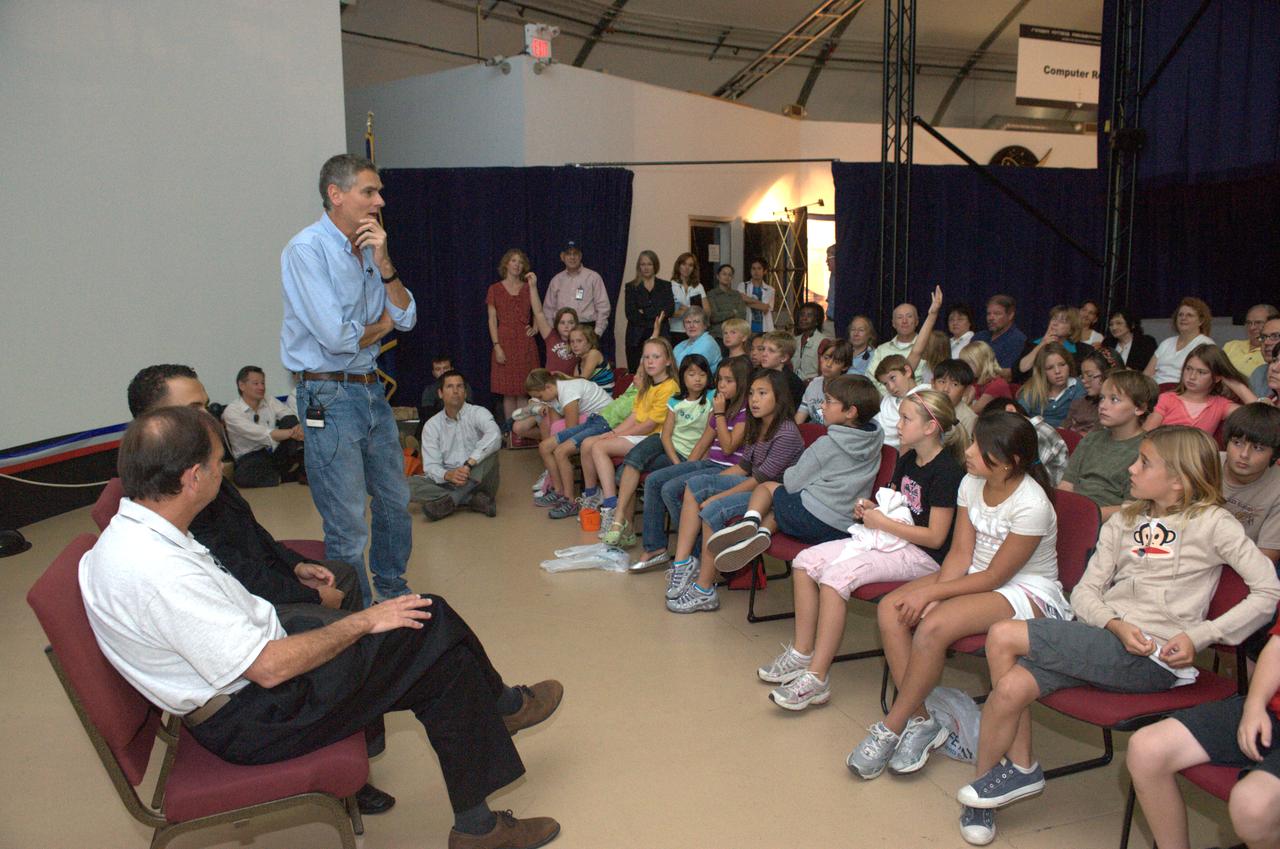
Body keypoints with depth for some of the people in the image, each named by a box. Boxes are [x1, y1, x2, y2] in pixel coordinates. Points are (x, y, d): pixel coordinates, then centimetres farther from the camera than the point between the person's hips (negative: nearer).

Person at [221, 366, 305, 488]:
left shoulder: (269, 400, 8)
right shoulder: (232, 411, -8)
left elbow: (289, 415, -10)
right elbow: (260, 434, -23)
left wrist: (299, 428, -35)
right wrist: (291, 433, -37)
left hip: (276, 452, 4)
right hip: (250, 458, -4)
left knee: (289, 420, -18)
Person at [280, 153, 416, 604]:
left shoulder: (367, 249, 8)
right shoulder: (307, 250, -15)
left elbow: (406, 317, 4)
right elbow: (335, 337, -22)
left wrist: (383, 262, -9)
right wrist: (383, 324, -3)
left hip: (371, 389, 8)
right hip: (330, 398, -8)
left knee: (395, 500, 21)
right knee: (348, 525, -1)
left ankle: (392, 588, 41)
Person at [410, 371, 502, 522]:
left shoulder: (478, 413, -4)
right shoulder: (432, 426, 5)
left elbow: (494, 435, -27)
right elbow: (431, 465, -3)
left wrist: (469, 464, -35)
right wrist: (448, 475, -27)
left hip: (477, 480, -2)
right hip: (448, 481, 2)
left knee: (489, 451, -31)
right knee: (408, 485, -21)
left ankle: (448, 501, -31)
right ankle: (472, 500, -27)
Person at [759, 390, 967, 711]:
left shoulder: (946, 471, -15)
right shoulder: (907, 460, 11)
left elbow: (935, 537, -18)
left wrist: (881, 521, -15)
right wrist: (870, 508, 3)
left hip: (922, 556, -9)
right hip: (887, 539, 9)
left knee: (836, 574, -29)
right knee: (805, 562, -7)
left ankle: (816, 680, -23)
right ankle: (802, 654, -2)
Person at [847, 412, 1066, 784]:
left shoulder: (1031, 506, -23)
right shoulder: (971, 484, -2)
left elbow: (994, 577, -19)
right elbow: (961, 553, -2)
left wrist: (930, 593, -19)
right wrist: (932, 596, -17)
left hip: (1028, 592, -8)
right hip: (976, 576, 8)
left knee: (933, 627, -31)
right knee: (890, 610, -15)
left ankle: (889, 730, -14)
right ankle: (920, 719, -9)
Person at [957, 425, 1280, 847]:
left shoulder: (1210, 522, 3)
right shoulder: (1124, 521, 19)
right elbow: (1084, 592, 12)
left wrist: (1199, 637, -12)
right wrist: (1116, 625, -9)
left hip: (1151, 658, -5)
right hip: (1103, 642, 5)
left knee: (1003, 636, -20)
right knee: (1011, 685, -23)